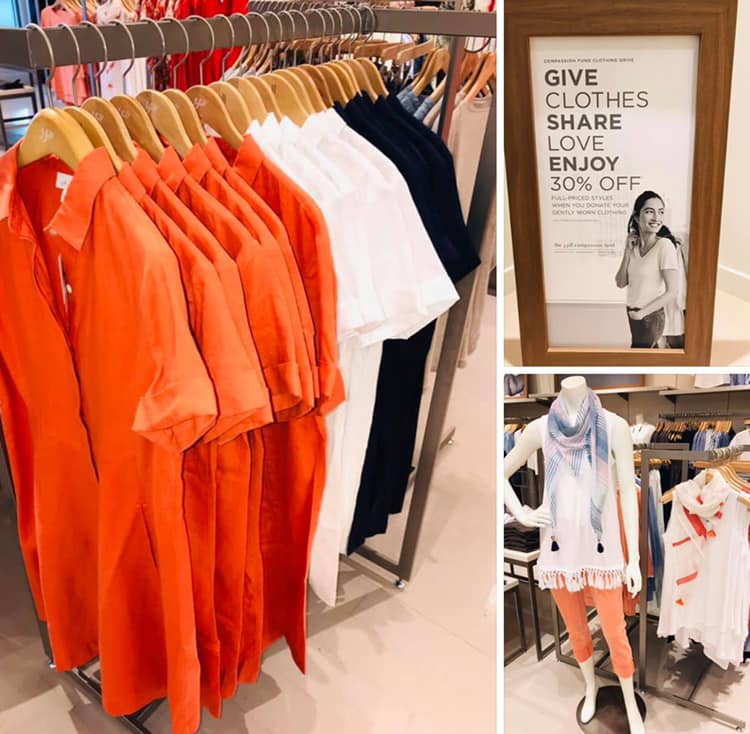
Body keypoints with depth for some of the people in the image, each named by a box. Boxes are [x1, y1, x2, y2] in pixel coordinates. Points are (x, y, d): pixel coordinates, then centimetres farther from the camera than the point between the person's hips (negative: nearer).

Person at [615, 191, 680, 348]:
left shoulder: (665, 245, -19)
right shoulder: (634, 244, 1)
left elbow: (672, 292, -20)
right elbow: (621, 283, 0)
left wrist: (642, 312, -14)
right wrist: (628, 251, -10)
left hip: (651, 316, -6)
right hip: (633, 314, 6)